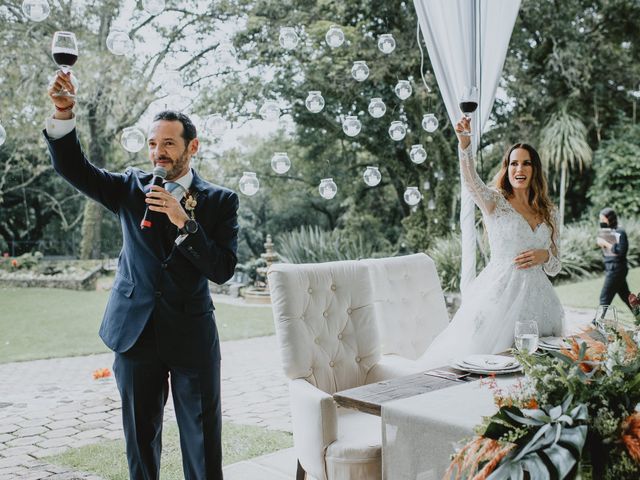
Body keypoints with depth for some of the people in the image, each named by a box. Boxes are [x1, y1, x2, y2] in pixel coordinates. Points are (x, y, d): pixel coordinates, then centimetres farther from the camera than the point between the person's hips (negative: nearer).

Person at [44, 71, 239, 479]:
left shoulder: (220, 201, -2)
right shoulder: (132, 188, 5)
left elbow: (223, 270, -9)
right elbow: (73, 167, -4)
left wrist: (184, 222, -21)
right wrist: (64, 112, -20)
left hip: (192, 335, -2)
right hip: (136, 333, 2)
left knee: (203, 442, 5)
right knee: (141, 439, 14)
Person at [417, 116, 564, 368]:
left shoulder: (548, 213, 13)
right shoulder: (494, 203, 1)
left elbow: (555, 265, 17)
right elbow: (471, 180, -21)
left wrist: (544, 256, -6)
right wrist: (465, 144, -38)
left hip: (535, 295, 4)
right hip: (501, 293, -4)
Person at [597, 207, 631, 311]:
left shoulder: (620, 232, -14)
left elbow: (621, 251, -20)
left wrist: (605, 243, -17)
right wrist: (600, 242, -6)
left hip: (616, 269, -8)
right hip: (610, 268, 8)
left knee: (604, 298, -6)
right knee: (626, 296, 16)